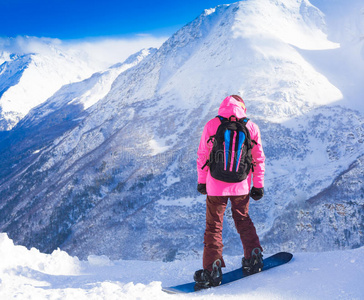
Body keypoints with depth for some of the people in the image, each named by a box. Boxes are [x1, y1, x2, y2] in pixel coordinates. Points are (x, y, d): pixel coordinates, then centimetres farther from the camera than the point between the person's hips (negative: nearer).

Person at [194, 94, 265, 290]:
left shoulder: (211, 125, -3)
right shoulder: (251, 127, 1)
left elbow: (202, 156, 2)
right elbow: (258, 159, 5)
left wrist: (201, 180, 13)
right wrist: (258, 185, 13)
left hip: (216, 186, -2)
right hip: (241, 186, 2)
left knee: (214, 226, 6)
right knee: (243, 220, 24)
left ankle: (212, 270, 3)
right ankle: (253, 257, 22)